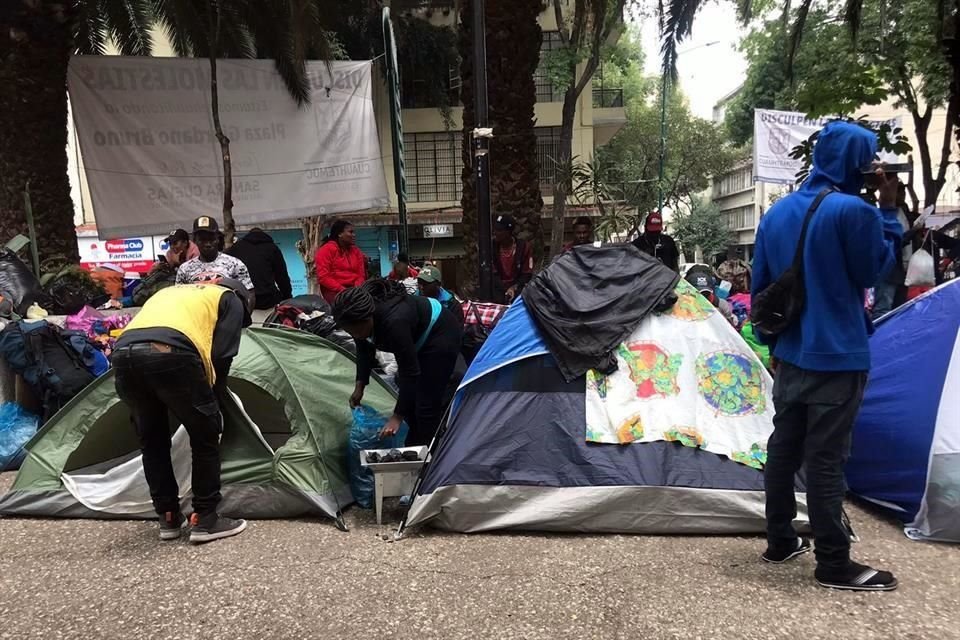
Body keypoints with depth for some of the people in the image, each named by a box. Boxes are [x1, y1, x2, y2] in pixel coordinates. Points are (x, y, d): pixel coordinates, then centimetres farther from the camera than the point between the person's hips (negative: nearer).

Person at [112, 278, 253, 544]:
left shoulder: (169, 291, 40)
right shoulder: (231, 300, 23)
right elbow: (221, 357, 10)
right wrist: (211, 398, 23)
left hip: (122, 353, 6)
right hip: (171, 353, -6)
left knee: (151, 440, 23)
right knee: (205, 437, 13)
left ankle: (168, 518, 29)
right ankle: (205, 520, 17)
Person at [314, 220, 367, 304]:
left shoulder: (356, 251, 15)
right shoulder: (326, 250, -1)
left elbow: (361, 274, 13)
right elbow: (323, 277, -8)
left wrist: (357, 288, -8)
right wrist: (342, 289, -16)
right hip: (334, 291, -5)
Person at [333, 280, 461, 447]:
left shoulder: (393, 321, -41)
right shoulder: (358, 315, -18)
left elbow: (410, 371, -34)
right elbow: (364, 351, 1)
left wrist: (397, 417, -30)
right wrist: (360, 386, -3)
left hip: (440, 334, -8)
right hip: (417, 337, 8)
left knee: (427, 404, -10)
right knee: (409, 396, 12)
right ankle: (413, 447, 28)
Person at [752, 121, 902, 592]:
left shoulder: (776, 212, 7)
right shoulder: (854, 210, -16)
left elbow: (759, 284, 12)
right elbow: (876, 271, -2)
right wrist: (889, 212, 3)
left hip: (791, 352, 7)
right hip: (837, 355, -7)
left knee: (784, 446, 14)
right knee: (826, 456, -2)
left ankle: (780, 541, 26)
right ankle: (834, 564, 9)